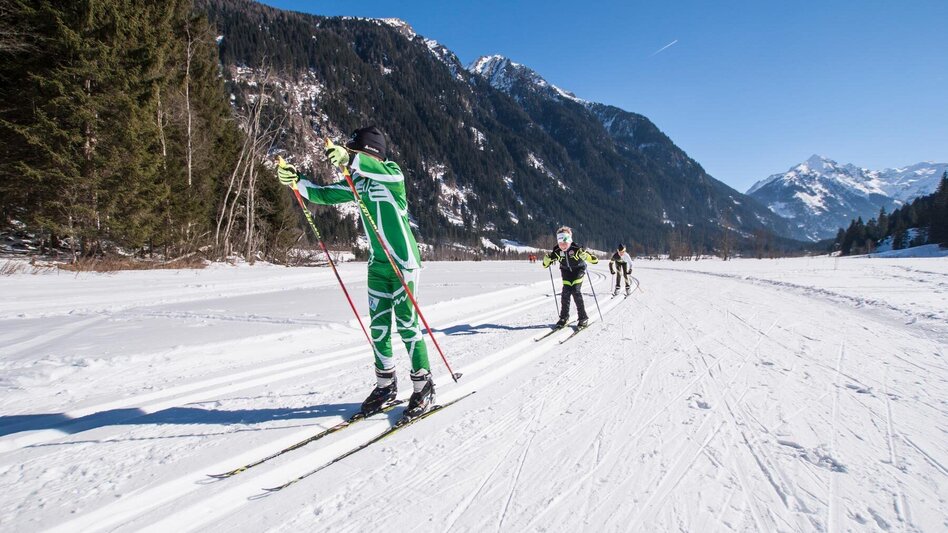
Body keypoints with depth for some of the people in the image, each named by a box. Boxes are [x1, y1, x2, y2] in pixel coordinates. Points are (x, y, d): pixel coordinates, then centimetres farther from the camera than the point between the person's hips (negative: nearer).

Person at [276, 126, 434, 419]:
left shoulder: (391, 173, -10)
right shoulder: (357, 181, 9)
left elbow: (377, 169, -34)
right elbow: (325, 194, 9)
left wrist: (349, 160, -51)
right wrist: (297, 181, -8)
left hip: (403, 262, -7)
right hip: (377, 264, 7)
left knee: (407, 325, -3)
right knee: (378, 326, 9)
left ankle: (423, 386, 10)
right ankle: (386, 384, 22)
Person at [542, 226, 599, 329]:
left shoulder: (576, 248, -29)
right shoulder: (557, 251, -19)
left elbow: (594, 260, -33)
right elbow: (545, 265, -8)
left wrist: (584, 255, -51)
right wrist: (547, 258, -30)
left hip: (578, 270, -3)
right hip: (566, 271, 3)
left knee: (576, 291, -18)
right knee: (565, 293, -10)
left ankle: (583, 317, -6)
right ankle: (564, 317, 5)